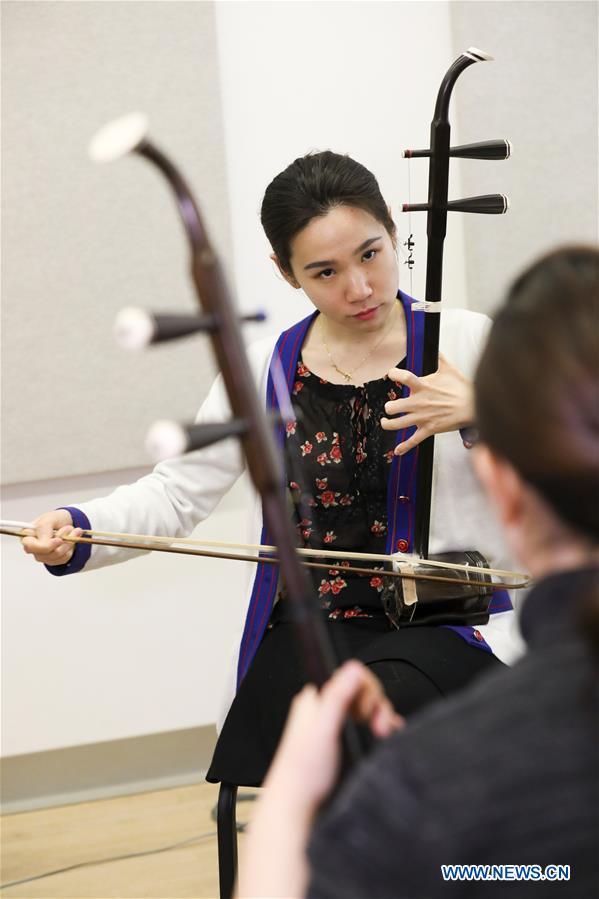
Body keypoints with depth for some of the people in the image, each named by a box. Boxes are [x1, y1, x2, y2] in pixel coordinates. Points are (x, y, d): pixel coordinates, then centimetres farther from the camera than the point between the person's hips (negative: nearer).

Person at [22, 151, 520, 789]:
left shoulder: (467, 345, 3)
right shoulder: (264, 372, 10)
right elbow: (178, 491, 7)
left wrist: (480, 413, -19)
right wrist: (78, 531, -11)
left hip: (451, 624, -1)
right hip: (307, 630, 1)